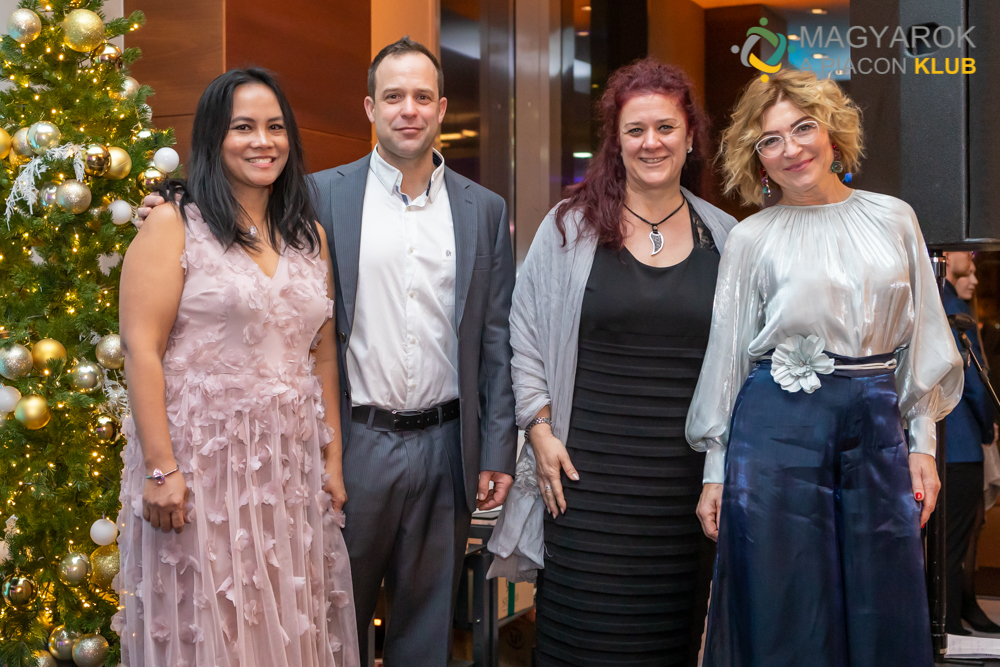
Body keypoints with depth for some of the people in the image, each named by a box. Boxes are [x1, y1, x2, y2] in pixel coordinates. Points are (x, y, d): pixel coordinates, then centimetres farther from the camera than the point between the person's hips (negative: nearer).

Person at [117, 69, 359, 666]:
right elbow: (142, 348, -10)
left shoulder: (310, 235, 12)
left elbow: (324, 353, 13)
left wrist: (333, 458, 9)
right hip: (201, 460, -4)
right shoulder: (174, 225, -4)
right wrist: (161, 469, -15)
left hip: (294, 465, 5)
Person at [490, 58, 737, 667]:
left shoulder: (725, 238, 8)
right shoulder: (571, 227, 2)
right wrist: (541, 429, -2)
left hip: (690, 477, 2)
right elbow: (527, 336, 5)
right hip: (590, 476, -2)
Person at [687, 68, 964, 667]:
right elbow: (726, 354, 4)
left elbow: (923, 339, 10)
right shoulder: (752, 239, 2)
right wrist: (715, 472, 2)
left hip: (878, 426, 2)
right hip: (779, 425, -2)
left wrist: (923, 443, 4)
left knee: (886, 616, 7)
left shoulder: (894, 219, 8)